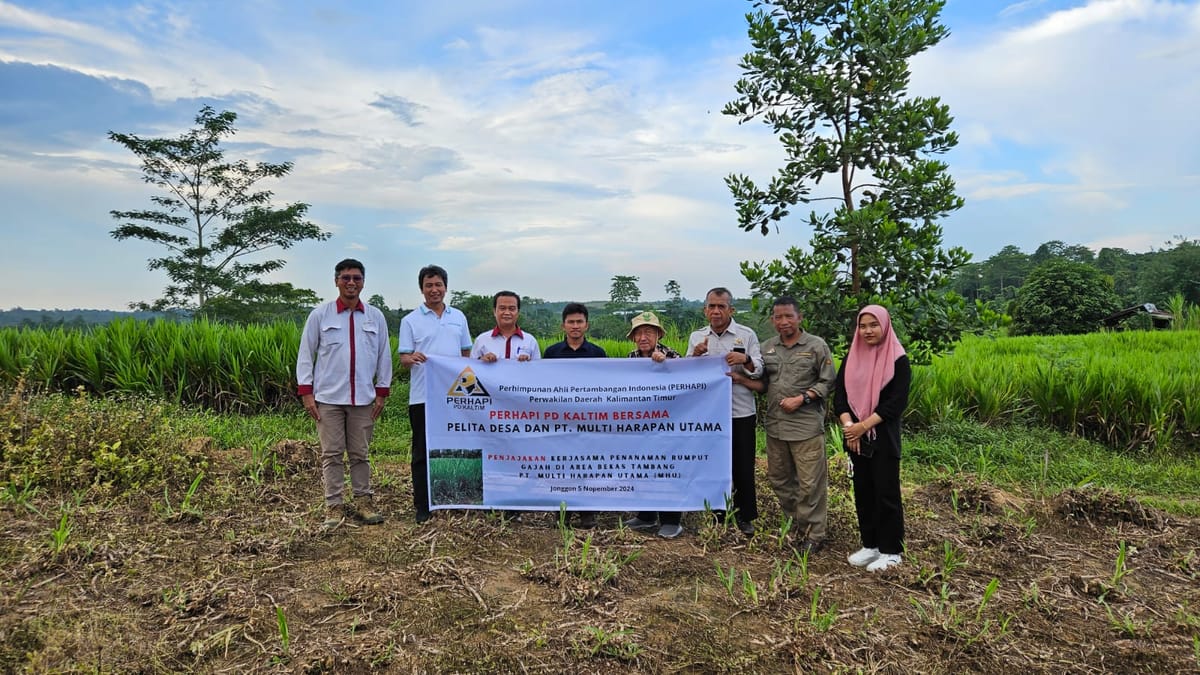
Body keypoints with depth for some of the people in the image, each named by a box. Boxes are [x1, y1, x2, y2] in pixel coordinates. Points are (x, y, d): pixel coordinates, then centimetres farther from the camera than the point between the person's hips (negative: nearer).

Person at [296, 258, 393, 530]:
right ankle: (334, 506, 13)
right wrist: (306, 392, -4)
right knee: (332, 454, 4)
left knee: (360, 453, 9)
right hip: (328, 397, -1)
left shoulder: (375, 317, 4)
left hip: (363, 398, 1)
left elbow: (384, 356, 8)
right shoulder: (320, 314, 0)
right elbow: (305, 354, 2)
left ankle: (363, 502, 19)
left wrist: (382, 393, 5)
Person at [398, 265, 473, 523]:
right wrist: (412, 358, -25)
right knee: (423, 451, 3)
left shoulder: (458, 317, 11)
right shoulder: (410, 320, 2)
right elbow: (403, 358, -2)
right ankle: (422, 505, 12)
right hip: (422, 396, -3)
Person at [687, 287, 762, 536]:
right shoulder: (696, 337, 5)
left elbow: (760, 371, -3)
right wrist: (696, 355, -13)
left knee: (743, 468, 7)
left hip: (741, 412, -2)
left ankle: (745, 516, 23)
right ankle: (719, 515, 26)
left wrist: (745, 360, -22)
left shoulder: (747, 335, -2)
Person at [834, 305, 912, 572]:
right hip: (855, 436, 5)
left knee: (886, 492, 0)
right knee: (863, 491, 10)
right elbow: (840, 394, 3)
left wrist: (865, 425, -18)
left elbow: (897, 401, -13)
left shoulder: (898, 360, -6)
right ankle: (870, 544, 22)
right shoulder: (852, 358, 8)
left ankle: (891, 550, 12)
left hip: (884, 437, -5)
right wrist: (848, 424, -13)